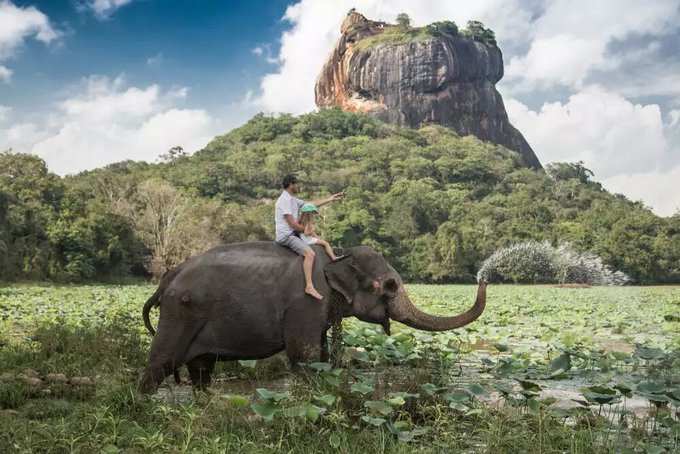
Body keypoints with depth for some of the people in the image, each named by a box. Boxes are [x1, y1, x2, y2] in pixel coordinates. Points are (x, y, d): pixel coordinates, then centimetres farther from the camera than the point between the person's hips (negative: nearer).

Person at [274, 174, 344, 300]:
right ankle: (309, 286, -30)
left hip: (292, 234, 11)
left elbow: (312, 204, 21)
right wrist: (307, 231, -5)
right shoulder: (285, 200, -15)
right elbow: (292, 224, -20)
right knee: (310, 254, -26)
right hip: (286, 236, -11)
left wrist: (330, 199, 18)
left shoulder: (292, 200, 16)